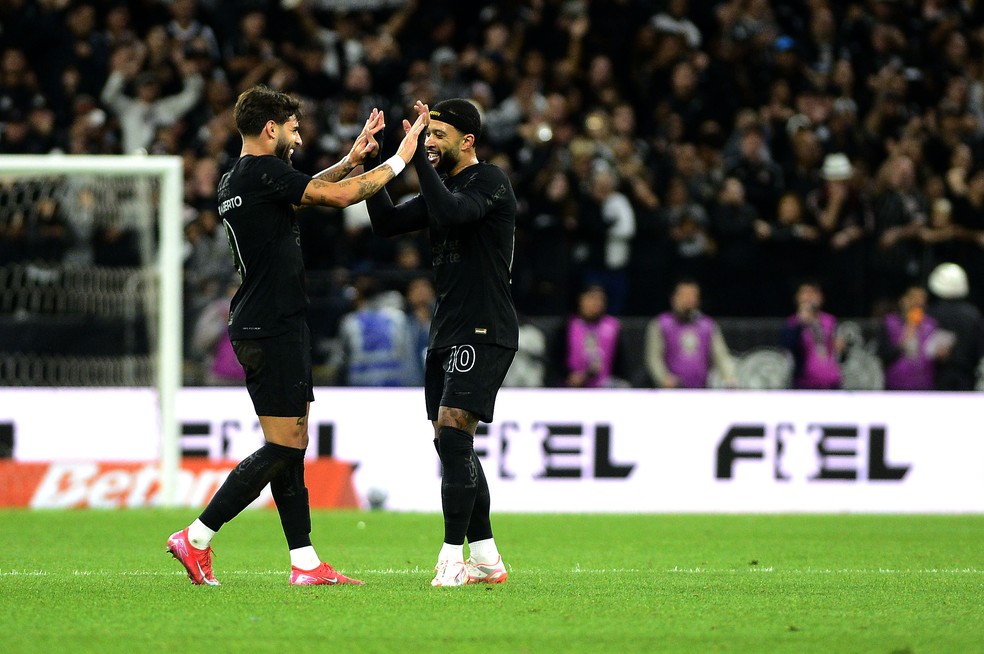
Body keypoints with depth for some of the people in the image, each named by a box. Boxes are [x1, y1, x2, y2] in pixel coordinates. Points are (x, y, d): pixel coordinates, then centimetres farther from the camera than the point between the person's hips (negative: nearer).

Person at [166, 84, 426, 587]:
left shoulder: (234, 181, 15)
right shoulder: (263, 172, -13)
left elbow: (307, 191, 31)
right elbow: (340, 196, -15)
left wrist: (351, 160, 23)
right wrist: (398, 161, -4)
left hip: (260, 331, 10)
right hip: (273, 332, -10)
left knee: (291, 448, 10)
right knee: (282, 448, -8)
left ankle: (305, 563, 10)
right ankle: (196, 539, -8)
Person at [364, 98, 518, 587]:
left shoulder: (489, 181, -9)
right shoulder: (443, 186, 17)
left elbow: (449, 212, -27)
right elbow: (387, 223, 13)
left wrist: (418, 157, -24)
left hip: (484, 331, -9)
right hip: (448, 332, 9)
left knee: (453, 432, -18)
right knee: (451, 444, 8)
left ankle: (452, 558, -19)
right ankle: (485, 558, 15)